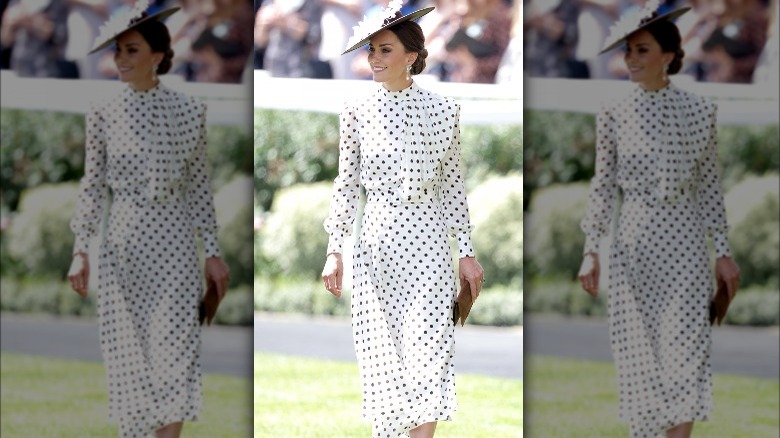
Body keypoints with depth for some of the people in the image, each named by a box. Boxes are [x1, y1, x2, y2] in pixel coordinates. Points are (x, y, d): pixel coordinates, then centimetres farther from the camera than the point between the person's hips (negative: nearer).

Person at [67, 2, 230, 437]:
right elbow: (93, 186, 5)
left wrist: (213, 253, 5)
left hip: (175, 243, -1)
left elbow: (200, 185, 6)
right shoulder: (104, 115, 2)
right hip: (123, 245, 1)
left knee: (175, 349, -8)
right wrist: (81, 250, -2)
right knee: (131, 352, 3)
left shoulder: (190, 111, 2)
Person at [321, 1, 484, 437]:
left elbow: (453, 184, 7)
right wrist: (335, 250, 0)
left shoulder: (442, 110, 2)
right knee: (384, 357, 3)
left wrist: (467, 253, 5)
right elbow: (347, 184, 7)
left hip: (427, 242, -1)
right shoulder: (358, 112, 4)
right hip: (376, 245, 1)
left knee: (428, 352, -11)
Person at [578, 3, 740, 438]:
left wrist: (723, 253, 4)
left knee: (686, 349, -10)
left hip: (686, 243, -1)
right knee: (642, 352, 2)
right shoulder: (614, 115, 2)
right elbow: (603, 186, 5)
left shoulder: (700, 110, 2)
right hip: (634, 246, 1)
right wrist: (592, 250, -3)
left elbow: (710, 185, 6)